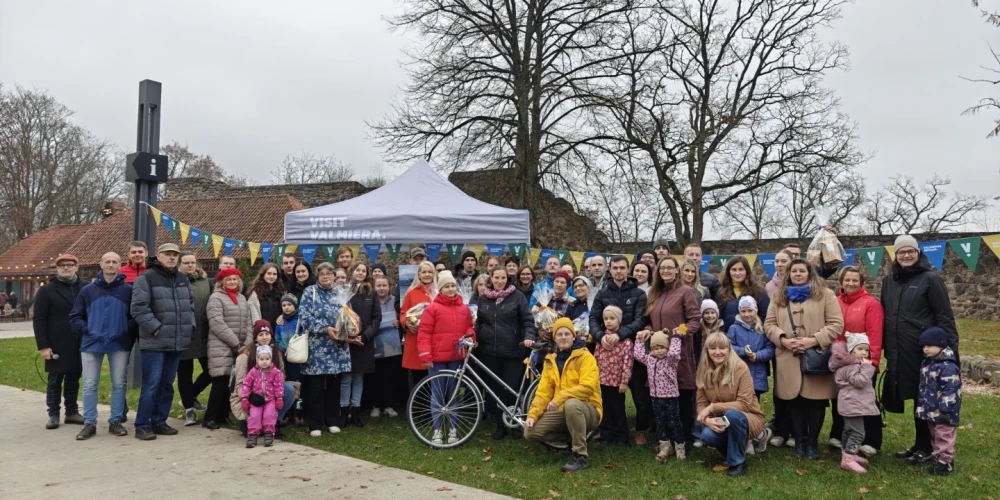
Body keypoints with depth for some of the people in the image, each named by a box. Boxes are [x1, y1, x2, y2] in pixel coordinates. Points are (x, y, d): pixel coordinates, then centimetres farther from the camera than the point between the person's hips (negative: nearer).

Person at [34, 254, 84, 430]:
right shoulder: (47, 290, 0)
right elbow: (39, 320, -3)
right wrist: (43, 346, -11)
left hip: (79, 345, 3)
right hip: (57, 346, -2)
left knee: (73, 379, 10)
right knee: (55, 380, 4)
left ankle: (72, 412, 19)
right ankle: (53, 414, 13)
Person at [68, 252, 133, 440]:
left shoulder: (128, 290, 1)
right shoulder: (87, 290, 5)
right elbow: (75, 316, 9)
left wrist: (127, 331, -9)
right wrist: (85, 330, -5)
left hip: (119, 344, -1)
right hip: (92, 344, 1)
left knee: (119, 384, 6)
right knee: (89, 385, 4)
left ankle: (115, 421, 17)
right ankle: (89, 423, 13)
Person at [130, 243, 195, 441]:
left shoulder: (183, 279, 15)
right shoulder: (146, 278, -6)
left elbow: (190, 305, 20)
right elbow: (139, 307, -14)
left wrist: (189, 326, 7)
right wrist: (155, 328, -17)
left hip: (178, 342, 7)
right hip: (154, 342, -6)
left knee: (167, 384, 12)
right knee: (151, 385, -7)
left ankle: (159, 422, 22)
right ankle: (142, 426, 3)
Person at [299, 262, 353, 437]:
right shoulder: (310, 292, 0)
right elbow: (304, 316, -11)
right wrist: (326, 328, -18)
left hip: (337, 346, 4)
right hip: (317, 346, -4)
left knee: (334, 385, 9)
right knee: (316, 387, -1)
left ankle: (333, 421, 20)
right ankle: (315, 424, 8)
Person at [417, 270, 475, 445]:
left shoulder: (464, 308, 7)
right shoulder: (433, 308, -6)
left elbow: (469, 327, 19)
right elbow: (424, 333, -8)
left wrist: (470, 336, -5)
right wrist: (425, 355, -14)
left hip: (457, 357, 4)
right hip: (437, 358, -3)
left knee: (454, 394, 11)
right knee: (437, 394, 5)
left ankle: (453, 429, 21)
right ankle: (437, 430, 14)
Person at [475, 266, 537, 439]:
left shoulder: (517, 297, 1)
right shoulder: (483, 299, 12)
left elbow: (527, 320, -1)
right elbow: (479, 322, 18)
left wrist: (529, 336, -18)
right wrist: (473, 337, 2)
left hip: (512, 352, -3)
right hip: (489, 352, 3)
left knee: (510, 389, -4)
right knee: (493, 389, 5)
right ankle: (500, 425, 17)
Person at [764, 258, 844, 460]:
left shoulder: (825, 295, 4)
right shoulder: (779, 297, 13)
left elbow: (836, 324, -3)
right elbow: (769, 324, 8)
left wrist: (813, 340, -14)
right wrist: (784, 340, -10)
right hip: (788, 359, 2)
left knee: (816, 401, 3)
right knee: (794, 400, 6)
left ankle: (813, 441, 18)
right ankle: (799, 440, 20)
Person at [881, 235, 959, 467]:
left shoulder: (930, 279, -6)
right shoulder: (889, 281, 10)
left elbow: (945, 317, -8)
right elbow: (885, 317, 15)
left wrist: (949, 349, -14)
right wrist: (885, 347, 11)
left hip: (924, 352, -5)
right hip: (898, 353, 5)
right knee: (913, 398, 14)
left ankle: (926, 448, 17)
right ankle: (919, 444, 26)